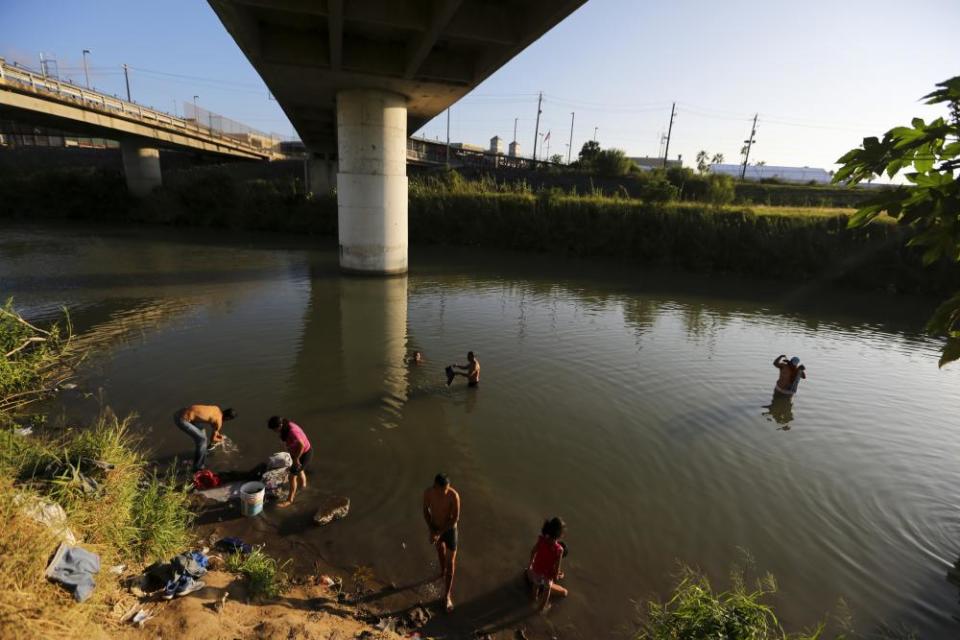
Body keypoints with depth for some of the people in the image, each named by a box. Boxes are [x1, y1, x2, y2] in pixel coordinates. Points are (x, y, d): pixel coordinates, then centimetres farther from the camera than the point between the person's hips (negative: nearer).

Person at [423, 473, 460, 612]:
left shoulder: (454, 495, -34)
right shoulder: (428, 492, -24)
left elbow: (456, 519, -26)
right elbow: (426, 510, -7)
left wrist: (439, 533, -26)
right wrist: (431, 530, -16)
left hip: (450, 530, -3)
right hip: (435, 528, 3)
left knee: (450, 562, 8)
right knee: (440, 550, 31)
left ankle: (447, 595, 29)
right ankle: (443, 572, 63)